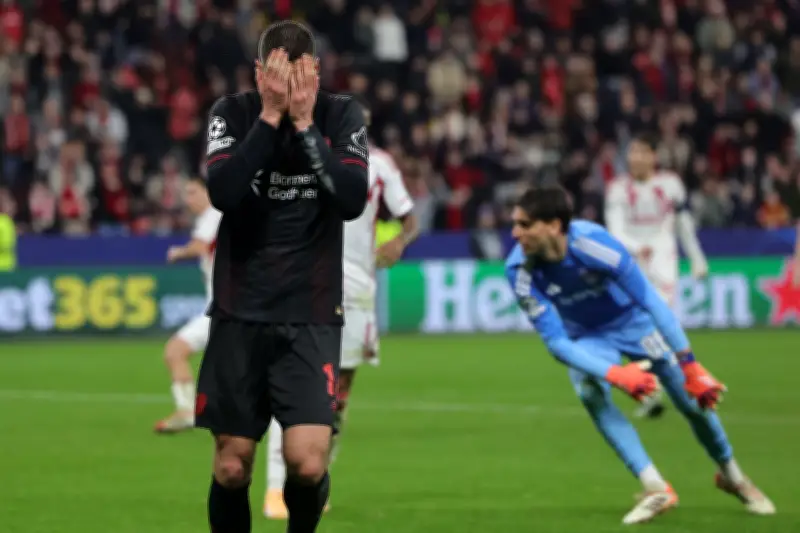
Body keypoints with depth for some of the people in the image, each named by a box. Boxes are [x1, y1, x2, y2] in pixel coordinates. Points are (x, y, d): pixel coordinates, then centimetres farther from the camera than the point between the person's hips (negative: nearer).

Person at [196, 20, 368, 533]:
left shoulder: (341, 115, -2)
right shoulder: (233, 112, -3)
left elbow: (353, 200, -16)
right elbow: (222, 193, -18)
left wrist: (304, 122, -18)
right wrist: (270, 116, -20)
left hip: (312, 316, -1)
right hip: (240, 312, 1)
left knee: (307, 463, -15)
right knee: (231, 467, 3)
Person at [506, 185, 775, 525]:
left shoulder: (593, 243, -36)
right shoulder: (519, 270, -29)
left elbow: (652, 302, -28)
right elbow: (555, 341, -27)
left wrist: (689, 366, -29)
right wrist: (614, 374, -40)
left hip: (633, 320, -1)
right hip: (586, 339, 1)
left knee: (694, 399, 1)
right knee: (590, 392, -29)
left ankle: (732, 476, 32)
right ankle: (656, 490, -22)